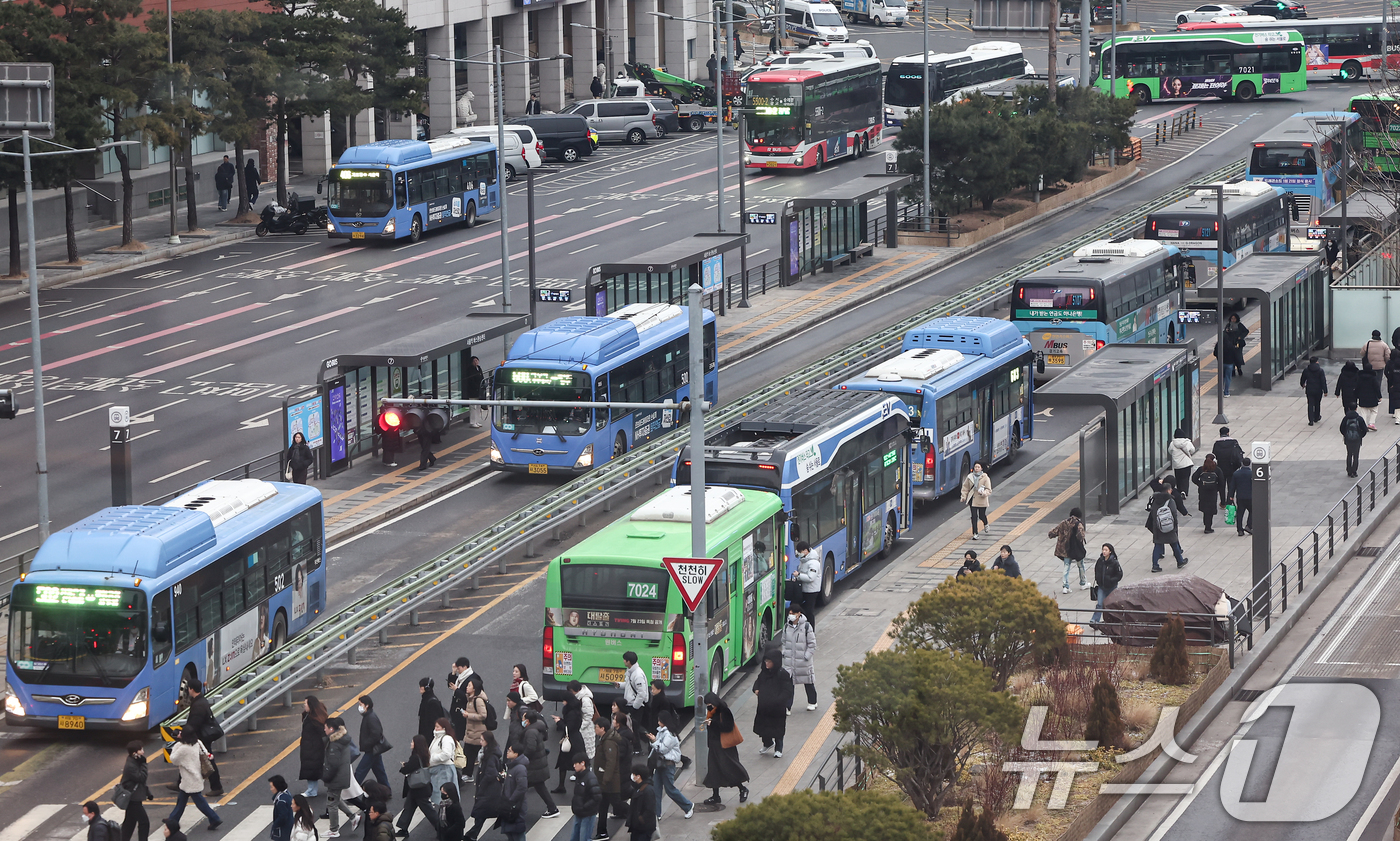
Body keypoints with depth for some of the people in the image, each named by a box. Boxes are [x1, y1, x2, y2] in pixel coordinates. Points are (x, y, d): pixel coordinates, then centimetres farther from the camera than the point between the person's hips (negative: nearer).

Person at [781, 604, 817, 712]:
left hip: (804, 662, -3)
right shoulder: (787, 627, 1)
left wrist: (807, 657, -12)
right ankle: (787, 706, 0)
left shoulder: (806, 626, -12)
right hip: (790, 661, 3)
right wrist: (784, 654, 5)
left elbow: (812, 644, -8)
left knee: (808, 683, 14)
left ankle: (812, 702, 33)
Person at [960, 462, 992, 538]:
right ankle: (975, 534, 5)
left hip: (981, 500, -2)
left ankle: (986, 524, 46)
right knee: (974, 517, -1)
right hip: (972, 499, 2)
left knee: (981, 516, 9)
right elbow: (965, 487, 12)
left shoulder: (985, 477, -7)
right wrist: (964, 496, 3)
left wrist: (984, 493, -28)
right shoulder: (970, 477, 2)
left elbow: (988, 489, -8)